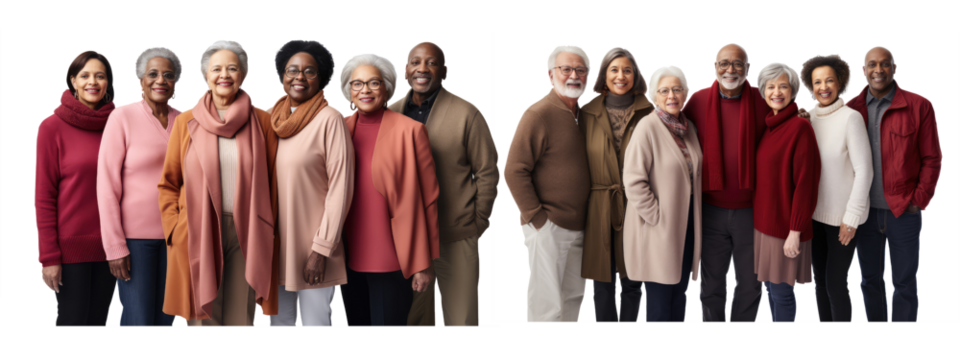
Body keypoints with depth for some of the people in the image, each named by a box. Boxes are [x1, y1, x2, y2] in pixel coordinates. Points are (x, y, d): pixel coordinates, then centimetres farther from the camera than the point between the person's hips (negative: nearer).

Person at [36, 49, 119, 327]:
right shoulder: (52, 126, -5)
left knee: (99, 320, 10)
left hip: (108, 246, 4)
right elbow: (42, 196, -7)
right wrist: (47, 256, -11)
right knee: (72, 321, 0)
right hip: (70, 247, -4)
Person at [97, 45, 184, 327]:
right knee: (137, 321, -6)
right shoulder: (123, 117, -7)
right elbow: (107, 185, -9)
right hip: (135, 234, -4)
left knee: (165, 319, 9)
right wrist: (114, 246, -13)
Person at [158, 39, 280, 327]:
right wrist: (174, 229, -1)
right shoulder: (186, 121, 5)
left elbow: (272, 182, 5)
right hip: (197, 235, 0)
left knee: (241, 318, 4)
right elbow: (168, 183, 9)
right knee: (204, 317, 3)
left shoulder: (262, 122, 4)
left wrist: (270, 232, -1)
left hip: (247, 234, 0)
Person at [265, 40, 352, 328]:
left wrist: (322, 248, -14)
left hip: (312, 244, -5)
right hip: (275, 240, 5)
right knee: (277, 319, 12)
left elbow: (340, 187, -12)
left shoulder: (329, 119, -10)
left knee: (315, 321, 2)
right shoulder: (272, 116, 6)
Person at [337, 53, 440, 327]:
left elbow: (427, 200, -7)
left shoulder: (410, 131, -7)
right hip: (350, 257, 5)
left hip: (392, 261, -5)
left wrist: (424, 263, -8)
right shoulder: (341, 129, 6)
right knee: (356, 322, 14)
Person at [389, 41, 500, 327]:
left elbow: (488, 171, -4)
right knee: (411, 317, 13)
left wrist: (477, 225, -4)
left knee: (462, 318, 1)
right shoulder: (390, 113, 5)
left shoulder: (467, 114, -7)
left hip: (455, 239, -4)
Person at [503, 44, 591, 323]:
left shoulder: (582, 115, 12)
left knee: (574, 296, 15)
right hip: (547, 227, -8)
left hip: (577, 226, 8)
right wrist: (536, 216, -15)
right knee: (546, 304, -5)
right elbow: (513, 171, -16)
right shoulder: (538, 114, -13)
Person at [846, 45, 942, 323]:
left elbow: (932, 159, -3)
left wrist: (920, 200, -8)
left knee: (904, 284, 4)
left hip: (903, 212, -3)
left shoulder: (919, 106, -4)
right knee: (870, 280, 13)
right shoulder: (851, 108, 3)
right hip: (864, 210, 3)